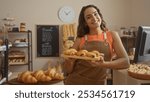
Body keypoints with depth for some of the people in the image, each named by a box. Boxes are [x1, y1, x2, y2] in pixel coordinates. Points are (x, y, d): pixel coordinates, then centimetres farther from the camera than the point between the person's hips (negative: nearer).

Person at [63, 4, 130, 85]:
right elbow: (68, 70, -1)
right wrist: (69, 60, -22)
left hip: (97, 83, 0)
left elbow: (125, 62, -12)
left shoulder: (112, 35, -3)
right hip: (74, 81, 0)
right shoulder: (80, 40, -4)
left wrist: (104, 64, -28)